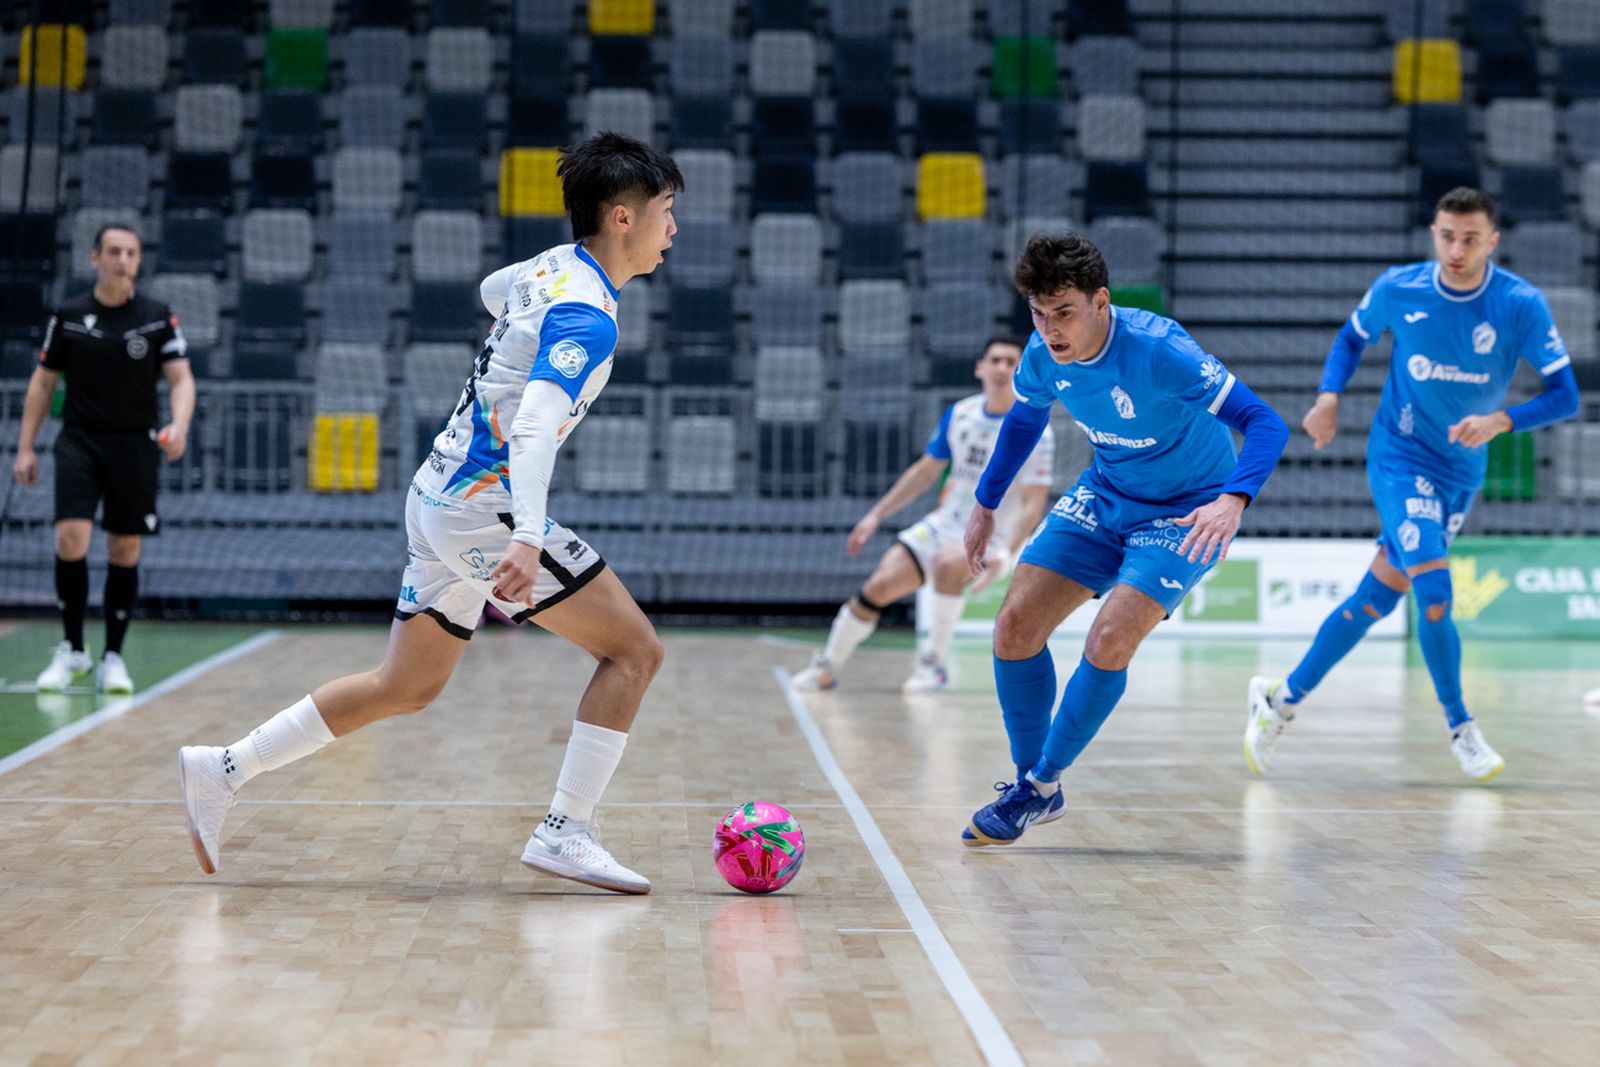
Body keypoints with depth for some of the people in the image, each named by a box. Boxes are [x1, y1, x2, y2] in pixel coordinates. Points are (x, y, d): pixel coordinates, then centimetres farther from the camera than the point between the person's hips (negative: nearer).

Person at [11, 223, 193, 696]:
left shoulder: (158, 317, 1)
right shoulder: (68, 316, 4)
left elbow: (181, 378, -4)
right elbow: (43, 382, 10)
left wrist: (179, 425, -24)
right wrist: (26, 446, 5)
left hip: (135, 445, 0)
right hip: (79, 443, 0)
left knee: (125, 551, 2)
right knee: (71, 539, -14)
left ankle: (113, 657, 13)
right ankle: (72, 651, 1)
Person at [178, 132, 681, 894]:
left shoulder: (556, 265, 8)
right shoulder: (588, 316, -19)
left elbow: (494, 288, 32)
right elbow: (533, 430, -32)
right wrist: (527, 539, -43)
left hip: (441, 497, 9)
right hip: (483, 506, -9)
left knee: (406, 688, 17)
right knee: (633, 649, -7)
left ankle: (224, 769, 18)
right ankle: (565, 832, -8)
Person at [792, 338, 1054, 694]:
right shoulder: (959, 414, 2)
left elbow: (1033, 505, -15)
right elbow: (925, 472, 14)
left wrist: (1005, 556, -29)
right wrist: (876, 515, 10)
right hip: (944, 524, 5)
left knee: (946, 564, -36)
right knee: (878, 586, -9)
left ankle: (935, 664, -19)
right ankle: (827, 667, 10)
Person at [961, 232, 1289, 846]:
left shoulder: (1158, 350, -31)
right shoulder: (1042, 355, -13)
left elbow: (1265, 424, -33)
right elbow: (1024, 419, 12)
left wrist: (1232, 501, -50)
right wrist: (985, 506, 16)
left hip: (1186, 513, -6)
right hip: (1105, 495, 6)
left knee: (1109, 641, -23)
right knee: (1015, 628, -6)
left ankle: (1043, 783, -2)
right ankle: (1032, 786, 12)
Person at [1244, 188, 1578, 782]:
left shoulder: (1521, 305, -14)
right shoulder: (1397, 289, -11)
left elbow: (1565, 395, -14)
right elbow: (1353, 338, 9)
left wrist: (1501, 420, -31)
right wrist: (1329, 396, -8)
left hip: (1463, 471, 2)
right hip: (1400, 458, -2)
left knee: (1377, 598, 8)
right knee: (1434, 591, -19)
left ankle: (1283, 697, 24)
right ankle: (1461, 728, -1)